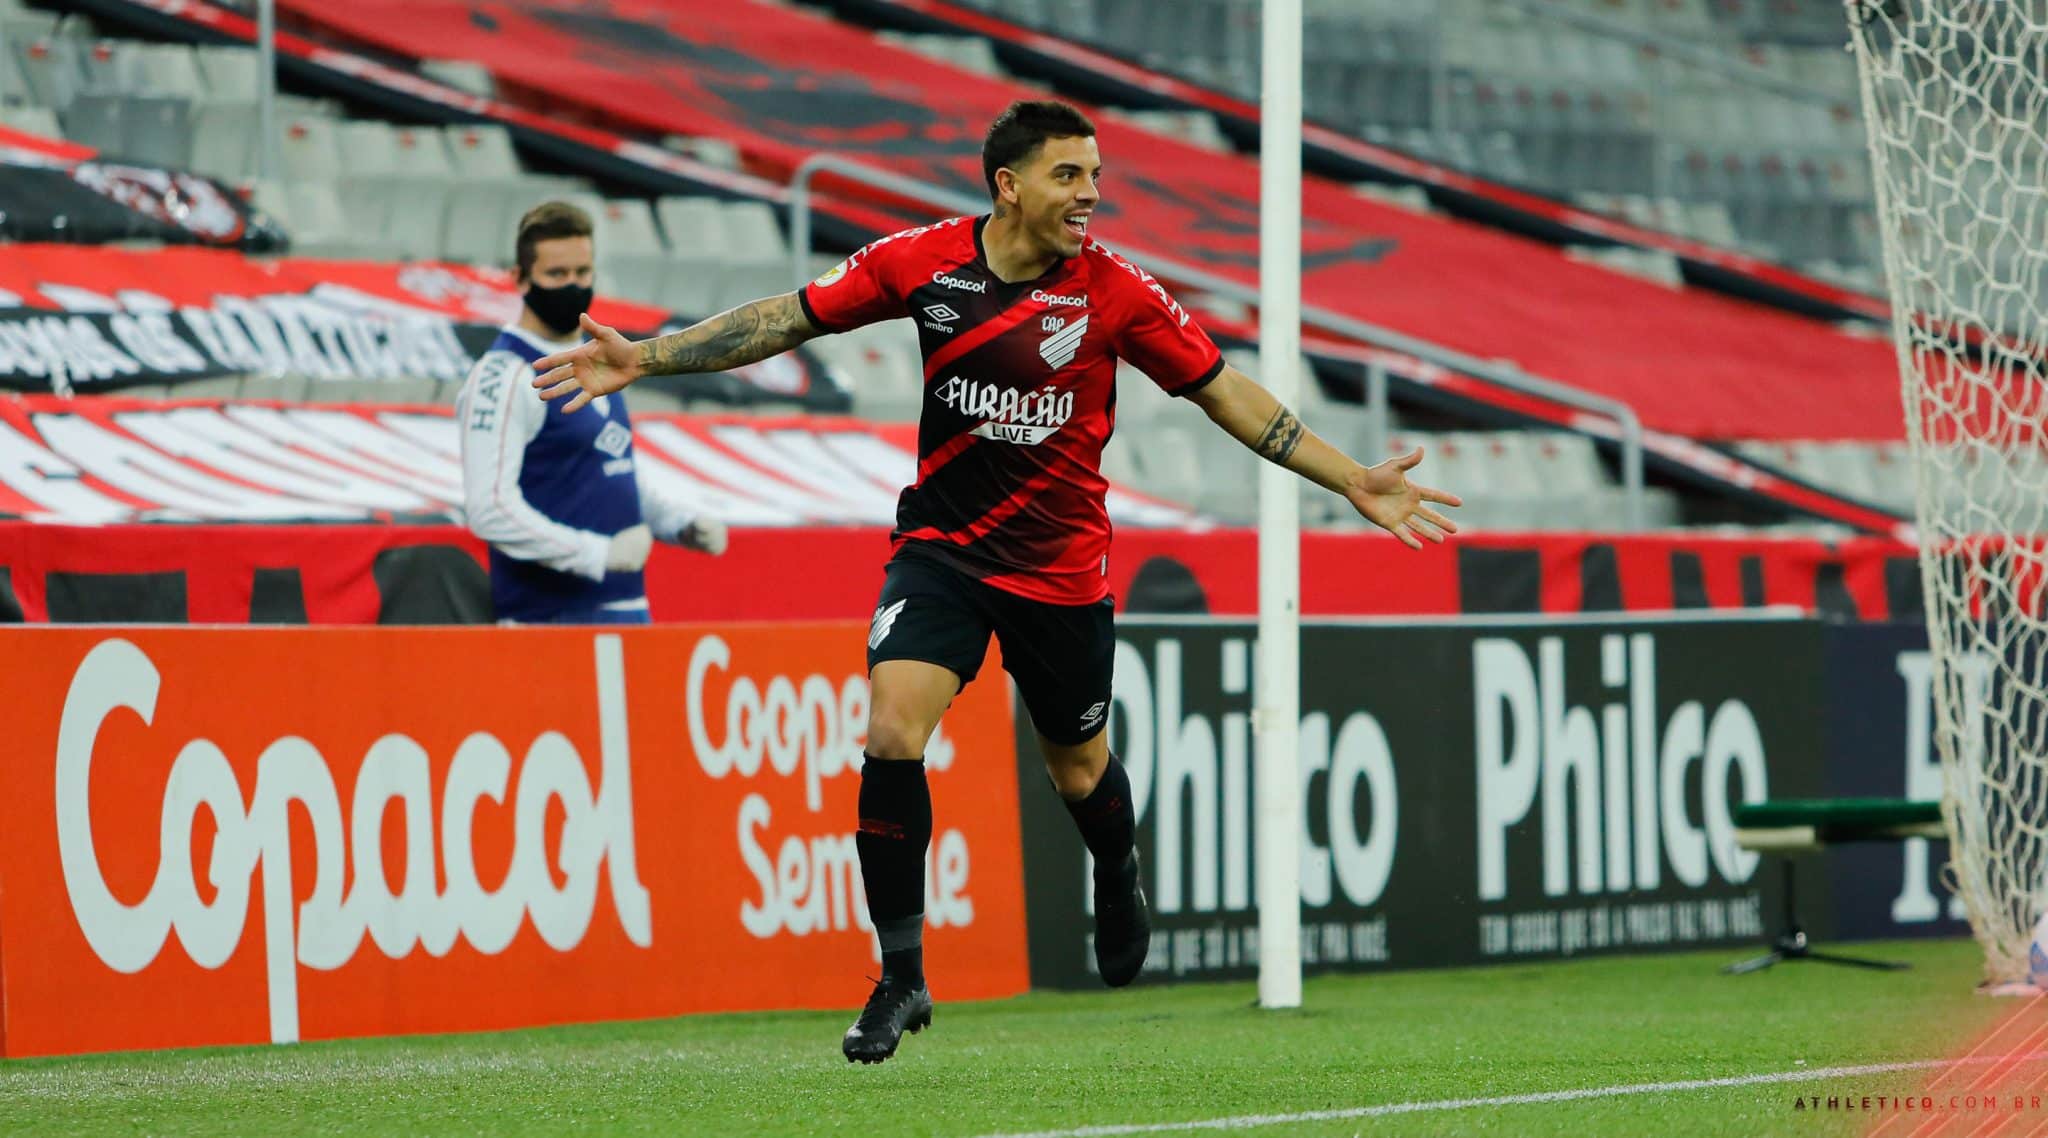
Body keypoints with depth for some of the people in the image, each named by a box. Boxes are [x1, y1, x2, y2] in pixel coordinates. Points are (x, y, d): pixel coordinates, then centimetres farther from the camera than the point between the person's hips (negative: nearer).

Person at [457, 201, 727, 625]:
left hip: (629, 605, 9)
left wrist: (682, 522, 12)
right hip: (554, 612, -9)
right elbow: (491, 510, -20)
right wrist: (599, 553, -23)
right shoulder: (505, 376, -12)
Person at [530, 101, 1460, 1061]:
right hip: (942, 543, 0)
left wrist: (1351, 480, -7)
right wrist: (642, 358, -3)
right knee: (891, 736, -19)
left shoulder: (1115, 291, -12)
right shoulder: (922, 262, -9)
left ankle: (1118, 878, 50)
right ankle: (901, 975, -6)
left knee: (1078, 770, 12)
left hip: (1060, 566, 0)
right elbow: (788, 319, 0)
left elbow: (1223, 392, -3)